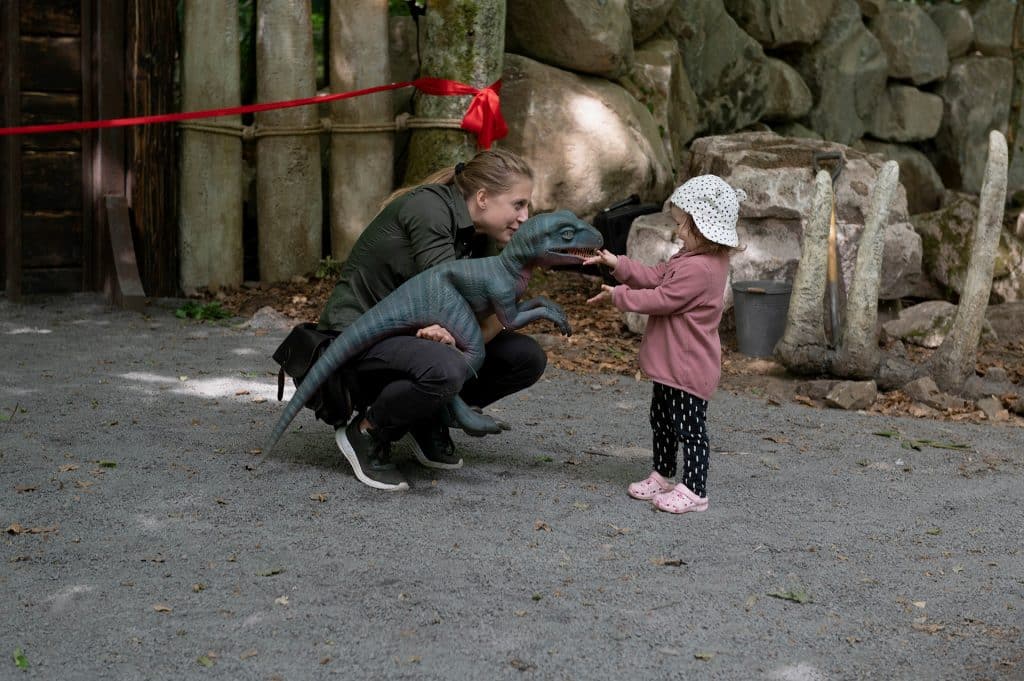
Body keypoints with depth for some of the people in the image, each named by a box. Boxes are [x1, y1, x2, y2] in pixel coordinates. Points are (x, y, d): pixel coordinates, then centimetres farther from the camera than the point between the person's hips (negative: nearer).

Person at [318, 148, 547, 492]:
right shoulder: (430, 206, -18)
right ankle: (366, 432, -11)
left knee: (528, 357, -5)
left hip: (410, 336, 8)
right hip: (358, 338, -8)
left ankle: (429, 423, 7)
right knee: (445, 369, -39)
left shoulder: (478, 240, 6)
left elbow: (492, 323, -2)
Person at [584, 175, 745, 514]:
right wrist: (618, 264, 6)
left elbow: (662, 299, -23)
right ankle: (662, 476, 35)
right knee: (662, 420, 22)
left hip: (688, 368, -11)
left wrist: (619, 295, -12)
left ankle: (693, 491, 5)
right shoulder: (691, 258, 7)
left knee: (689, 429, -2)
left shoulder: (699, 268, -27)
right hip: (671, 363, 11)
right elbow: (656, 276, 13)